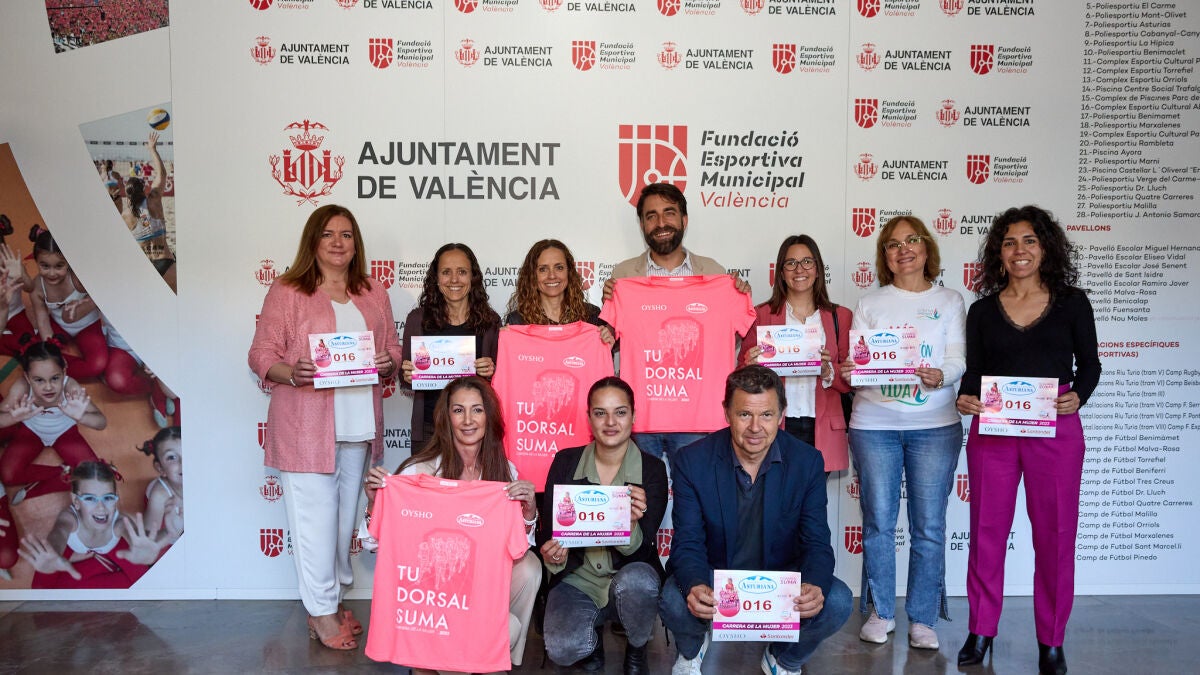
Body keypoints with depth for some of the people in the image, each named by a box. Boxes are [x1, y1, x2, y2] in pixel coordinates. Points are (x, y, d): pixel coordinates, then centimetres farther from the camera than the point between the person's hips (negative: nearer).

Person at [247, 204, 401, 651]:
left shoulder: (374, 295, 13)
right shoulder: (286, 291, -1)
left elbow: (393, 350, 15)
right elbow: (261, 354, -4)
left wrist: (387, 363, -7)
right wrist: (293, 373, -22)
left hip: (359, 425, 5)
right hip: (305, 425, -5)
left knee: (345, 514, 13)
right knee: (315, 515, -1)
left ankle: (330, 598, 28)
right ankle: (322, 611, 12)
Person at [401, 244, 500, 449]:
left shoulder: (490, 321, 3)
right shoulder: (417, 319, 3)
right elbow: (406, 382, 10)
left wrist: (491, 371, -11)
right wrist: (408, 376, -11)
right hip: (428, 428, 0)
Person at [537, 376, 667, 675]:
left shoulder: (652, 469, -7)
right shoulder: (565, 462, -2)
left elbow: (643, 549, -10)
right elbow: (547, 528, 3)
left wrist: (631, 525, -33)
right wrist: (553, 554, -21)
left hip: (629, 576, -1)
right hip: (576, 579, 1)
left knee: (636, 581, -37)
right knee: (563, 649, -28)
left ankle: (636, 649, 0)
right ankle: (591, 638, 14)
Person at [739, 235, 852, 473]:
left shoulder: (840, 317, 10)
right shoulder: (761, 315, 7)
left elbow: (850, 382, 9)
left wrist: (829, 372, -11)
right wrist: (751, 366, -14)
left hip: (822, 430, 1)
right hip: (775, 427, -1)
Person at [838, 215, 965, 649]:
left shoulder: (949, 301, 9)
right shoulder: (870, 304, 10)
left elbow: (958, 361, 0)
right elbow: (856, 359, 3)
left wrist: (939, 376, -22)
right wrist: (850, 370, -20)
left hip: (935, 426, 0)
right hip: (875, 424, 0)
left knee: (929, 526, 2)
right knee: (878, 522, 4)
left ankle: (923, 618, 14)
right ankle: (880, 613, 17)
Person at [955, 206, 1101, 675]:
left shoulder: (1072, 302, 4)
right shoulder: (983, 310, 7)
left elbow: (1089, 363, 8)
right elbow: (973, 371, 8)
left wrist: (1078, 397, -11)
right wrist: (965, 398, -13)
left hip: (1056, 430, -1)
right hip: (992, 429, 1)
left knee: (1055, 534, 5)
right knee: (987, 531, 6)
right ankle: (981, 630, 20)